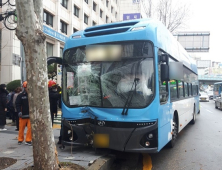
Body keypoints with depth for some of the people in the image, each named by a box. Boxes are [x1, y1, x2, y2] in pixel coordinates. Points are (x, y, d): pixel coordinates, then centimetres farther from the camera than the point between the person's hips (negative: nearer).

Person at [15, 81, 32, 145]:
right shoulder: (20, 95, -3)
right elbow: (17, 104, -6)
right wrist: (19, 111, -19)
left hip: (31, 115, 0)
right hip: (23, 115, 0)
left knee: (30, 127, -4)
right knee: (21, 128, 10)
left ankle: (28, 140, 8)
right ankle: (20, 140, 28)